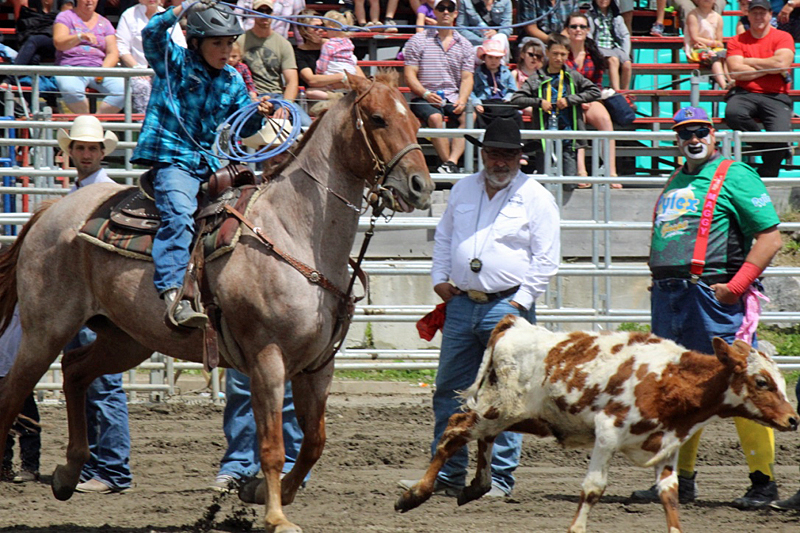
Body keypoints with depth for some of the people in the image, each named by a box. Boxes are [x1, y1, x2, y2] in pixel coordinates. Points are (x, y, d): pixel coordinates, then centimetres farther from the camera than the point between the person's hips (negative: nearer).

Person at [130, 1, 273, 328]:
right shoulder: (176, 62, 0)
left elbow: (242, 127, 20)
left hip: (212, 163, 7)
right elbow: (153, 35, -18)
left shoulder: (233, 82, 15)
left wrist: (258, 115, -2)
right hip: (173, 159, -7)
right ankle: (171, 295, -43)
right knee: (179, 215, -29)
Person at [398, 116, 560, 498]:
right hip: (461, 305, 5)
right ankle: (446, 475, 14)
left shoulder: (535, 198, -2)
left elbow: (546, 259, -4)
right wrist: (439, 278, 10)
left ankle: (499, 478, 3)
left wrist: (520, 301, -11)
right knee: (449, 393, 7)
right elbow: (443, 238, 24)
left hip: (507, 306, -5)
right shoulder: (463, 190, 12)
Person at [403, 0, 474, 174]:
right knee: (435, 117, -34)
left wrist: (462, 101, -13)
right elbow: (410, 75, 0)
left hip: (454, 99, 3)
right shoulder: (418, 41, 7)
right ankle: (448, 163, -37)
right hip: (424, 99, -3)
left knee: (467, 116, -29)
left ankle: (451, 162, -40)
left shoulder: (465, 45, 15)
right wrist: (426, 94, -17)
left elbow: (467, 78, 8)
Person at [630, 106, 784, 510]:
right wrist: (660, 281, 13)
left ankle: (764, 481, -4)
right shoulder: (675, 183, 21)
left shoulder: (734, 177, -3)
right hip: (668, 295, 8)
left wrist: (737, 285, -15)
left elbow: (770, 236, -8)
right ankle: (679, 480, 16)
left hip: (715, 292, -8)